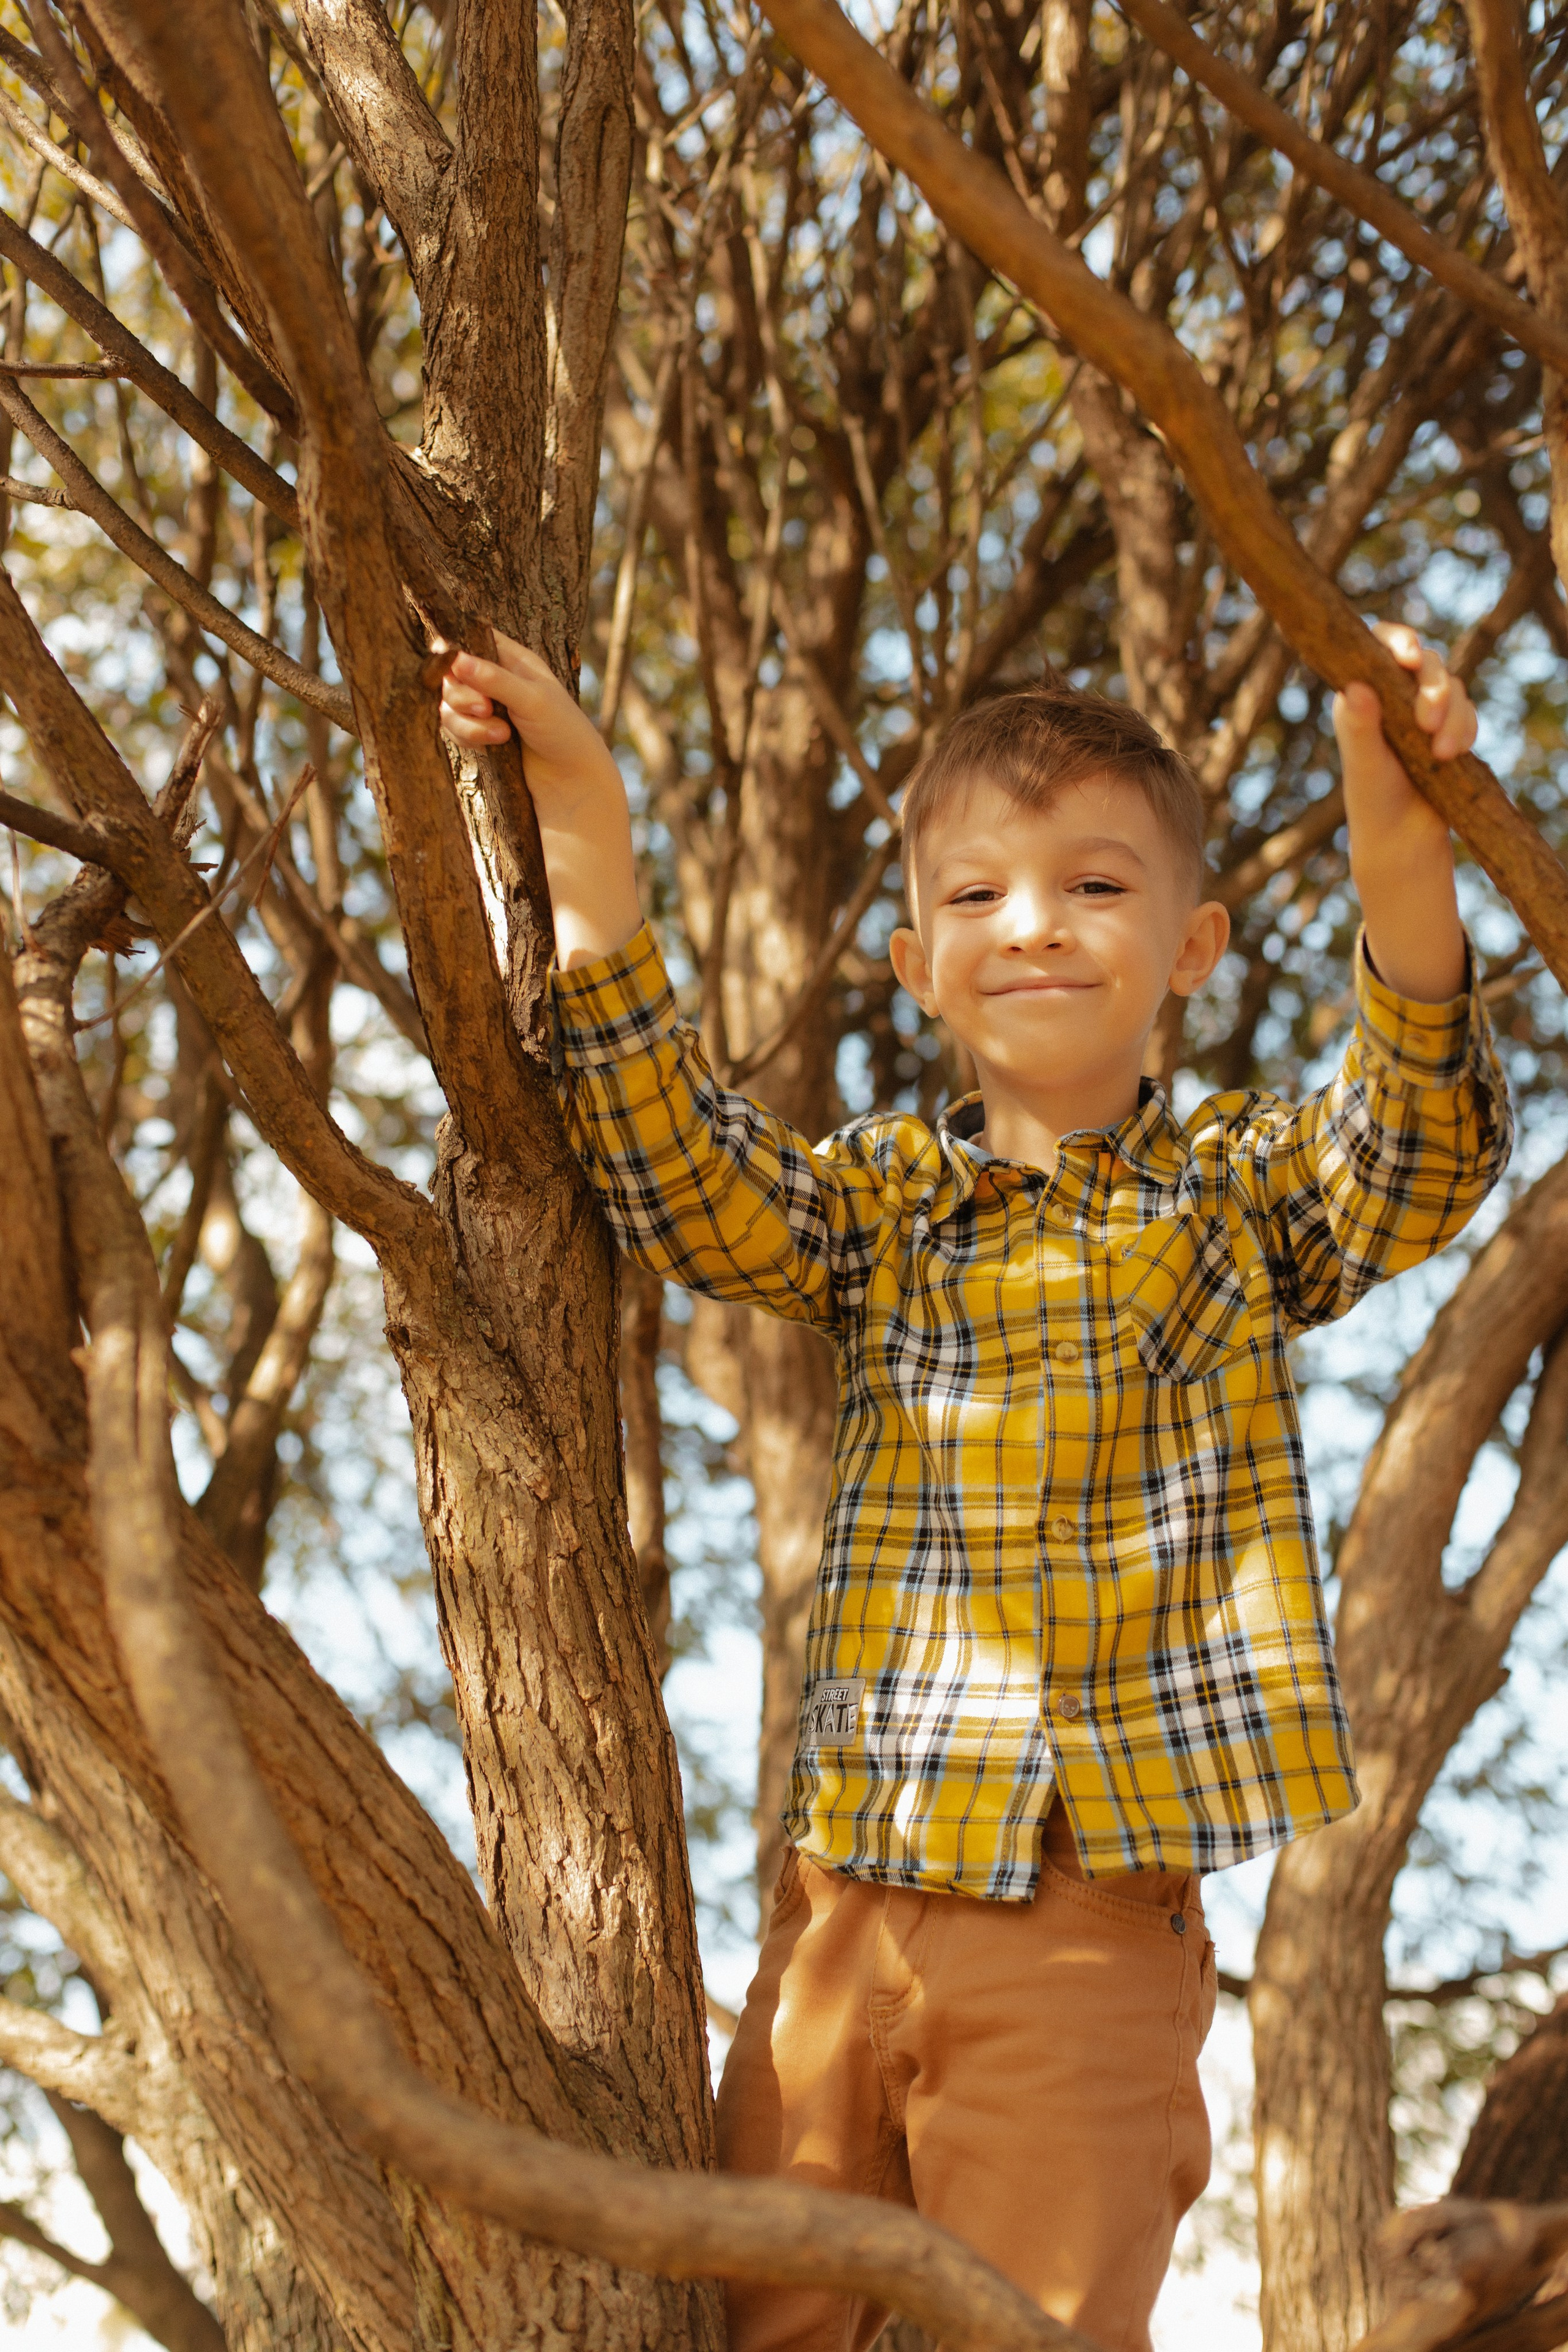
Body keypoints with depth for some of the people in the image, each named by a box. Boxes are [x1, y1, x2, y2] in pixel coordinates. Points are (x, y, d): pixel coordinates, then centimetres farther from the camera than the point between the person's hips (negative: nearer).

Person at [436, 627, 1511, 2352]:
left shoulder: (1241, 1195, 5)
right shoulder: (880, 1205, 10)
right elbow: (674, 1174, -5)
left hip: (1096, 1914, -3)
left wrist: (1398, 846, -32)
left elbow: (1430, 1145, -14)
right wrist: (587, 843, -15)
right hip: (848, 1889, 3)